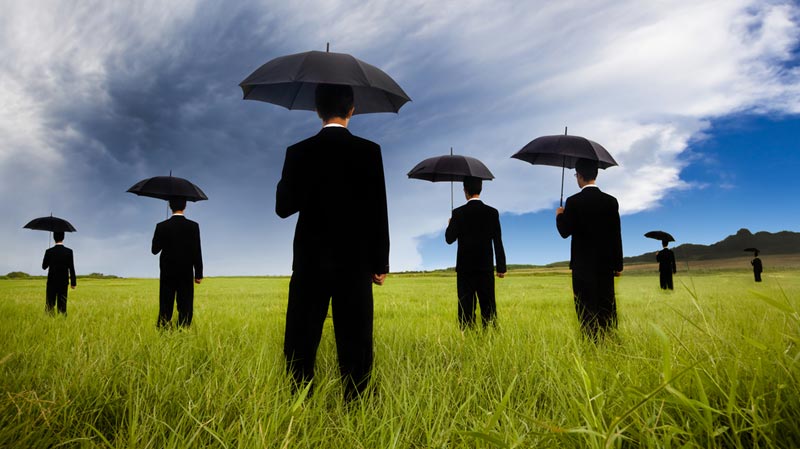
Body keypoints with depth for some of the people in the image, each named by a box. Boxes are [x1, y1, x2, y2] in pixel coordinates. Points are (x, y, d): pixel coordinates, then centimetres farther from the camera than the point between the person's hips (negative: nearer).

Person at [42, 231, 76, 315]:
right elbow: (71, 268, -4)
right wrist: (73, 282, 2)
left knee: (49, 305, 4)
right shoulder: (69, 251, -6)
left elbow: (44, 267, 5)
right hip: (64, 282, 0)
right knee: (62, 306, 3)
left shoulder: (49, 251, -5)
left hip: (51, 282, 0)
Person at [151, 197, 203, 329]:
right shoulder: (193, 226, -6)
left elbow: (155, 250, 3)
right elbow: (197, 252, -7)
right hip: (186, 274, -1)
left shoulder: (162, 226, -4)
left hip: (167, 273, 1)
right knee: (185, 309, 3)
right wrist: (199, 274, 0)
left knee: (165, 309, 6)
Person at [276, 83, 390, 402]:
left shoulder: (298, 152, -2)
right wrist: (381, 264, 2)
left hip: (310, 262, 1)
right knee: (355, 344, 7)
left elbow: (283, 208, -1)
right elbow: (378, 212, -5)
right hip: (355, 262, 0)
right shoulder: (369, 151, -4)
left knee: (301, 343, 10)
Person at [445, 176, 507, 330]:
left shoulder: (459, 213, -6)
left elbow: (449, 239, -3)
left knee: (466, 307, 3)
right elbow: (498, 242, 0)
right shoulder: (492, 212, -1)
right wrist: (501, 267, 6)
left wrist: (450, 225, 18)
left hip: (465, 268, -1)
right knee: (488, 307, 6)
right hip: (486, 267, 1)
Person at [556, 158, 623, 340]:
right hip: (606, 264, 4)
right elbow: (617, 235, 3)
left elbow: (565, 231, -8)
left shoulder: (574, 201, -10)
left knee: (587, 309, 2)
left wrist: (560, 216, 11)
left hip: (583, 264, -4)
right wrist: (618, 264, 10)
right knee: (607, 308, 10)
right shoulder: (611, 201, 2)